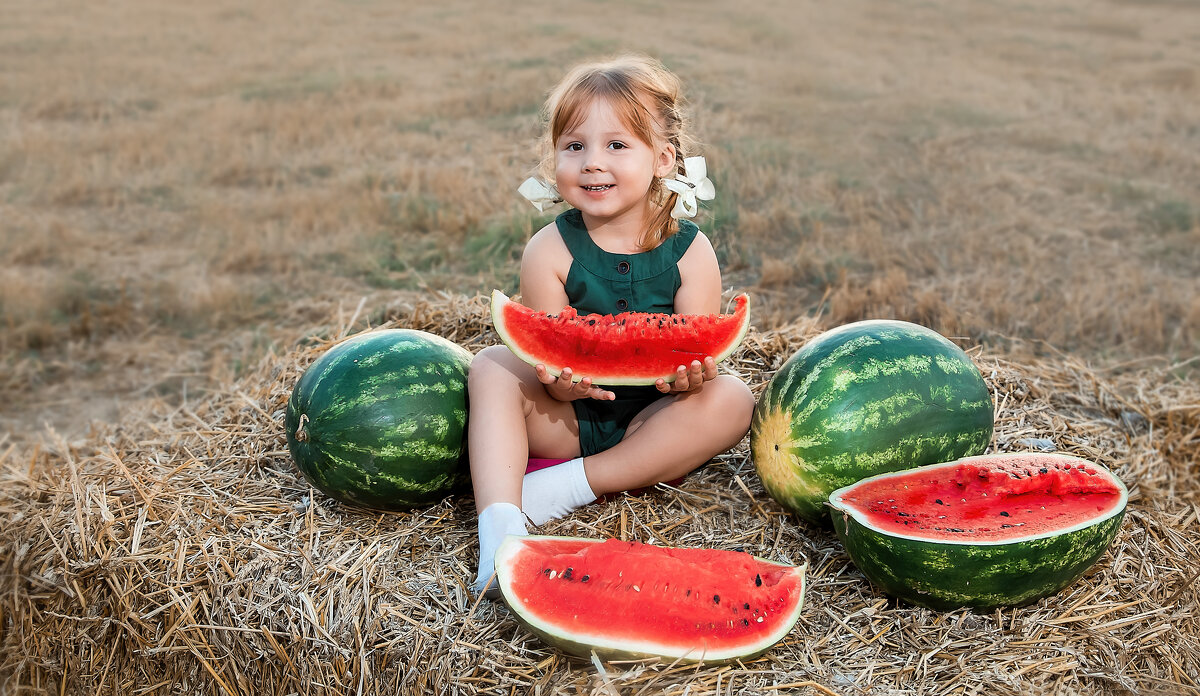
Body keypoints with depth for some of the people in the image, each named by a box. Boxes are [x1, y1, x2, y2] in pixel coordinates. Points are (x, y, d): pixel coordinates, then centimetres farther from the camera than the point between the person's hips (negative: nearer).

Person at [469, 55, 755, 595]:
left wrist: (690, 375, -36)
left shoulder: (690, 252, -8)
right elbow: (548, 365, -11)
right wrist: (563, 381, -35)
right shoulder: (550, 251, -10)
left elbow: (698, 359, -12)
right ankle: (500, 528, -35)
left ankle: (573, 485, -24)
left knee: (731, 398, -25)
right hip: (566, 422, 0)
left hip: (652, 428, 0)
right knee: (492, 366, -21)